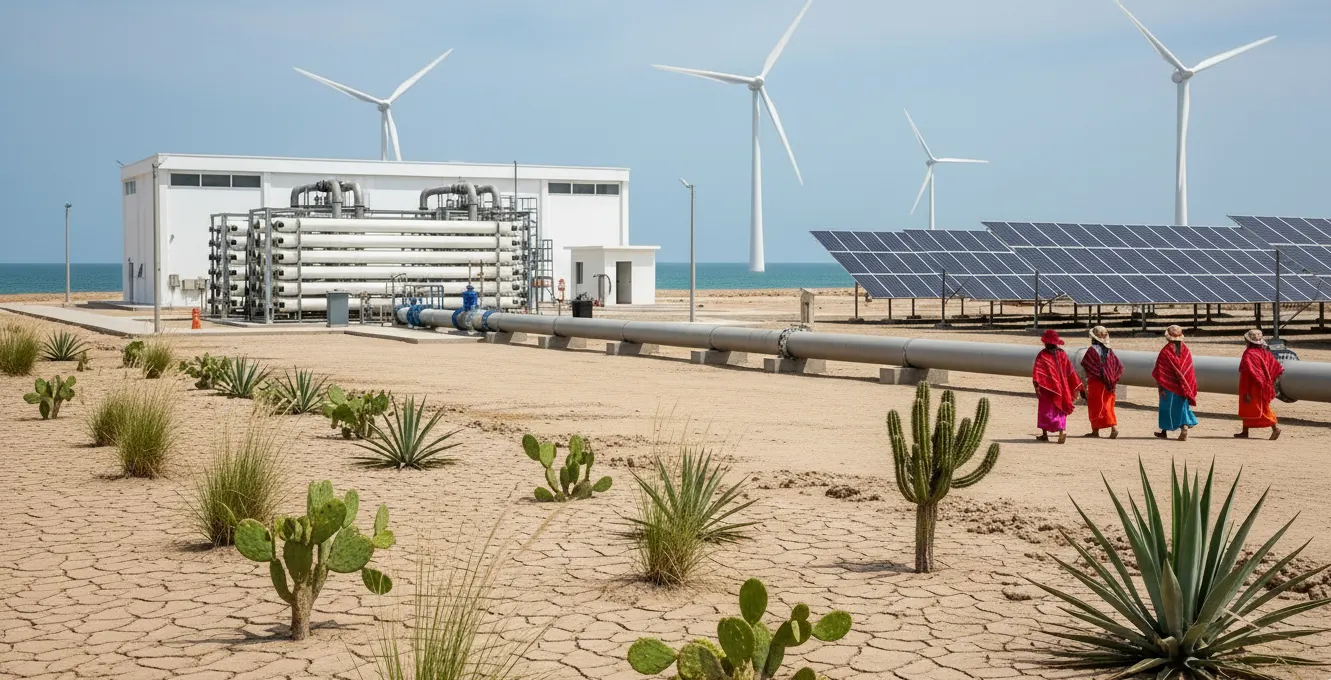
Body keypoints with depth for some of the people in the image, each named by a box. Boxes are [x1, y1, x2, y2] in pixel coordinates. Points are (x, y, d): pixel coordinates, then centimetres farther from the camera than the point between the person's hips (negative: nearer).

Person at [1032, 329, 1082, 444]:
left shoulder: (1042, 355, -9)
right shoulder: (1062, 354, 2)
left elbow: (1037, 372, -19)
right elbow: (1070, 371, 5)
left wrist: (1037, 386, -24)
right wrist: (1076, 385, 9)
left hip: (1046, 388, -3)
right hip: (1061, 387, 3)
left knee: (1046, 410, 9)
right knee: (1059, 409, 7)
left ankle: (1045, 434, 15)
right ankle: (1062, 430, -14)